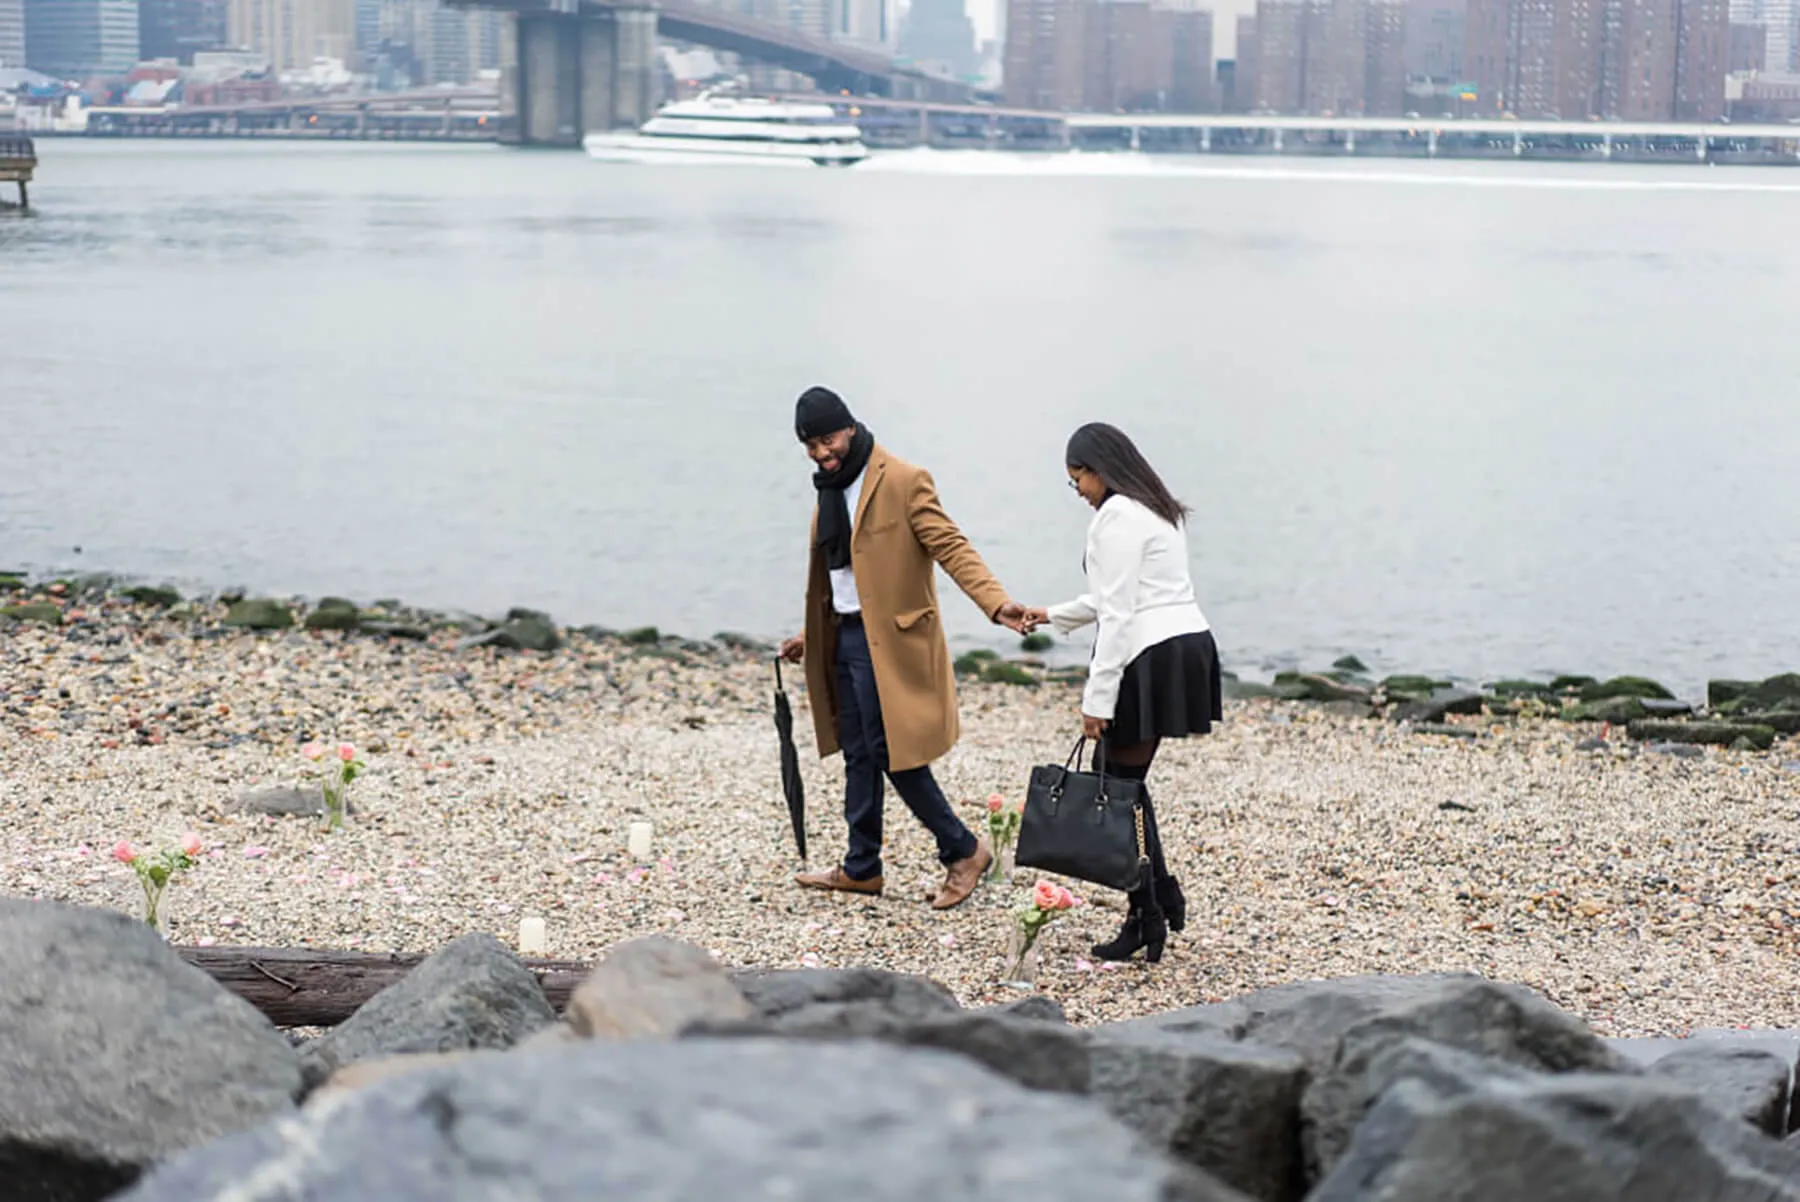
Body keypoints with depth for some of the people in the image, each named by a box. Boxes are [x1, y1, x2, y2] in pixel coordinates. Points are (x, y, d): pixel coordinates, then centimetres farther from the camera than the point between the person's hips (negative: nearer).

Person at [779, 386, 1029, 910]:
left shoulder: (902, 481, -13)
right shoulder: (832, 488, 14)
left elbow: (950, 546, -19)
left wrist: (996, 602, -32)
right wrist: (812, 635, 24)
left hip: (887, 640, -8)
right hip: (845, 635, 8)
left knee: (891, 752, -9)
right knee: (858, 754, 12)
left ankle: (963, 851, 4)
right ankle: (862, 868, 20)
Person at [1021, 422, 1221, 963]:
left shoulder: (1116, 516, -11)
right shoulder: (1156, 511, 20)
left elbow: (1118, 614, -16)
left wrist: (1098, 699, -16)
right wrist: (1054, 616, 40)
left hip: (1149, 657, -10)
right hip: (1187, 647, 10)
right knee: (1119, 775, 17)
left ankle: (1148, 918, 1)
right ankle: (1162, 895, 16)